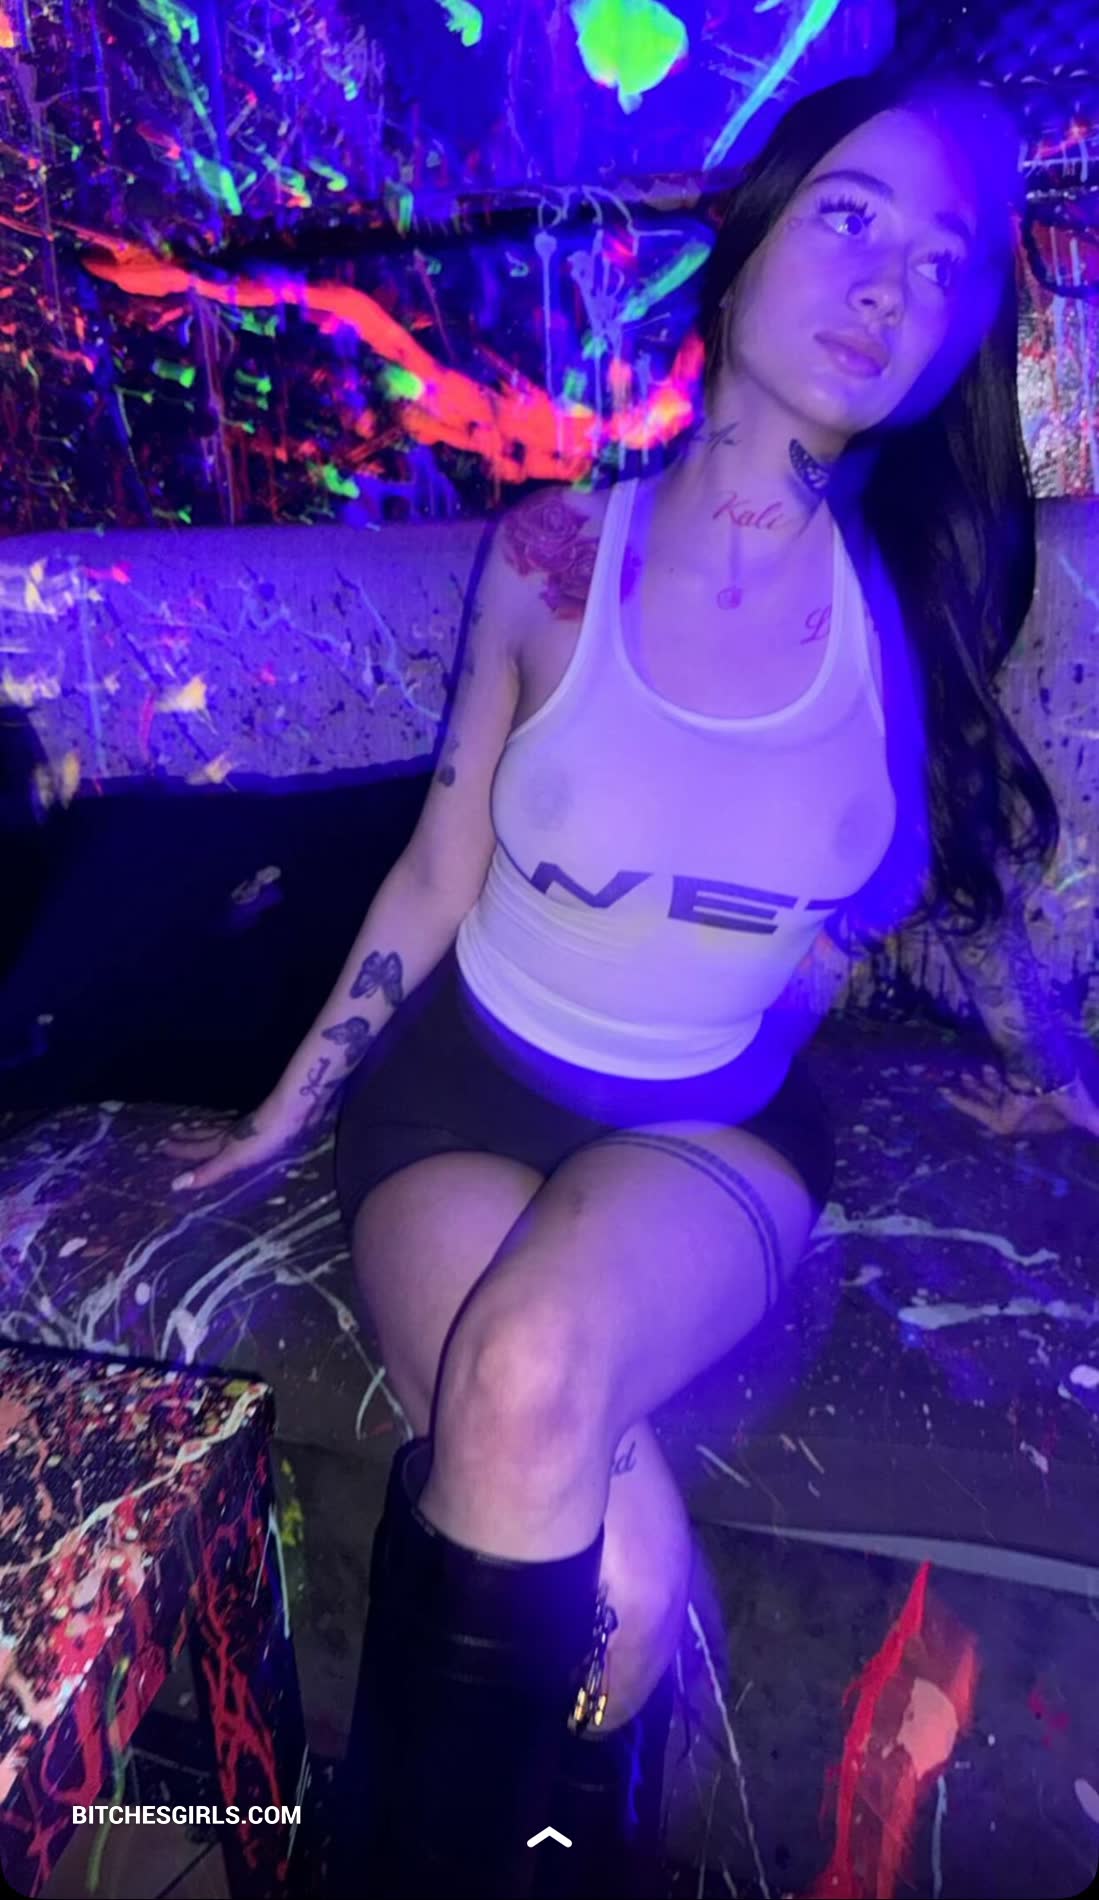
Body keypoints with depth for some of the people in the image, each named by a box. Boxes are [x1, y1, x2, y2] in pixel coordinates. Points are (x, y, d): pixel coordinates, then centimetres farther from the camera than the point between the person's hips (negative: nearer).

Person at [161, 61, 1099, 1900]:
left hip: (723, 1131, 1)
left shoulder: (923, 608, -4)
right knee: (616, 1580, -26)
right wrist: (290, 1102, 8)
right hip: (467, 1080, 0)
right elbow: (435, 879, 1)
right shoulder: (551, 558, -8)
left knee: (534, 1381, -32)